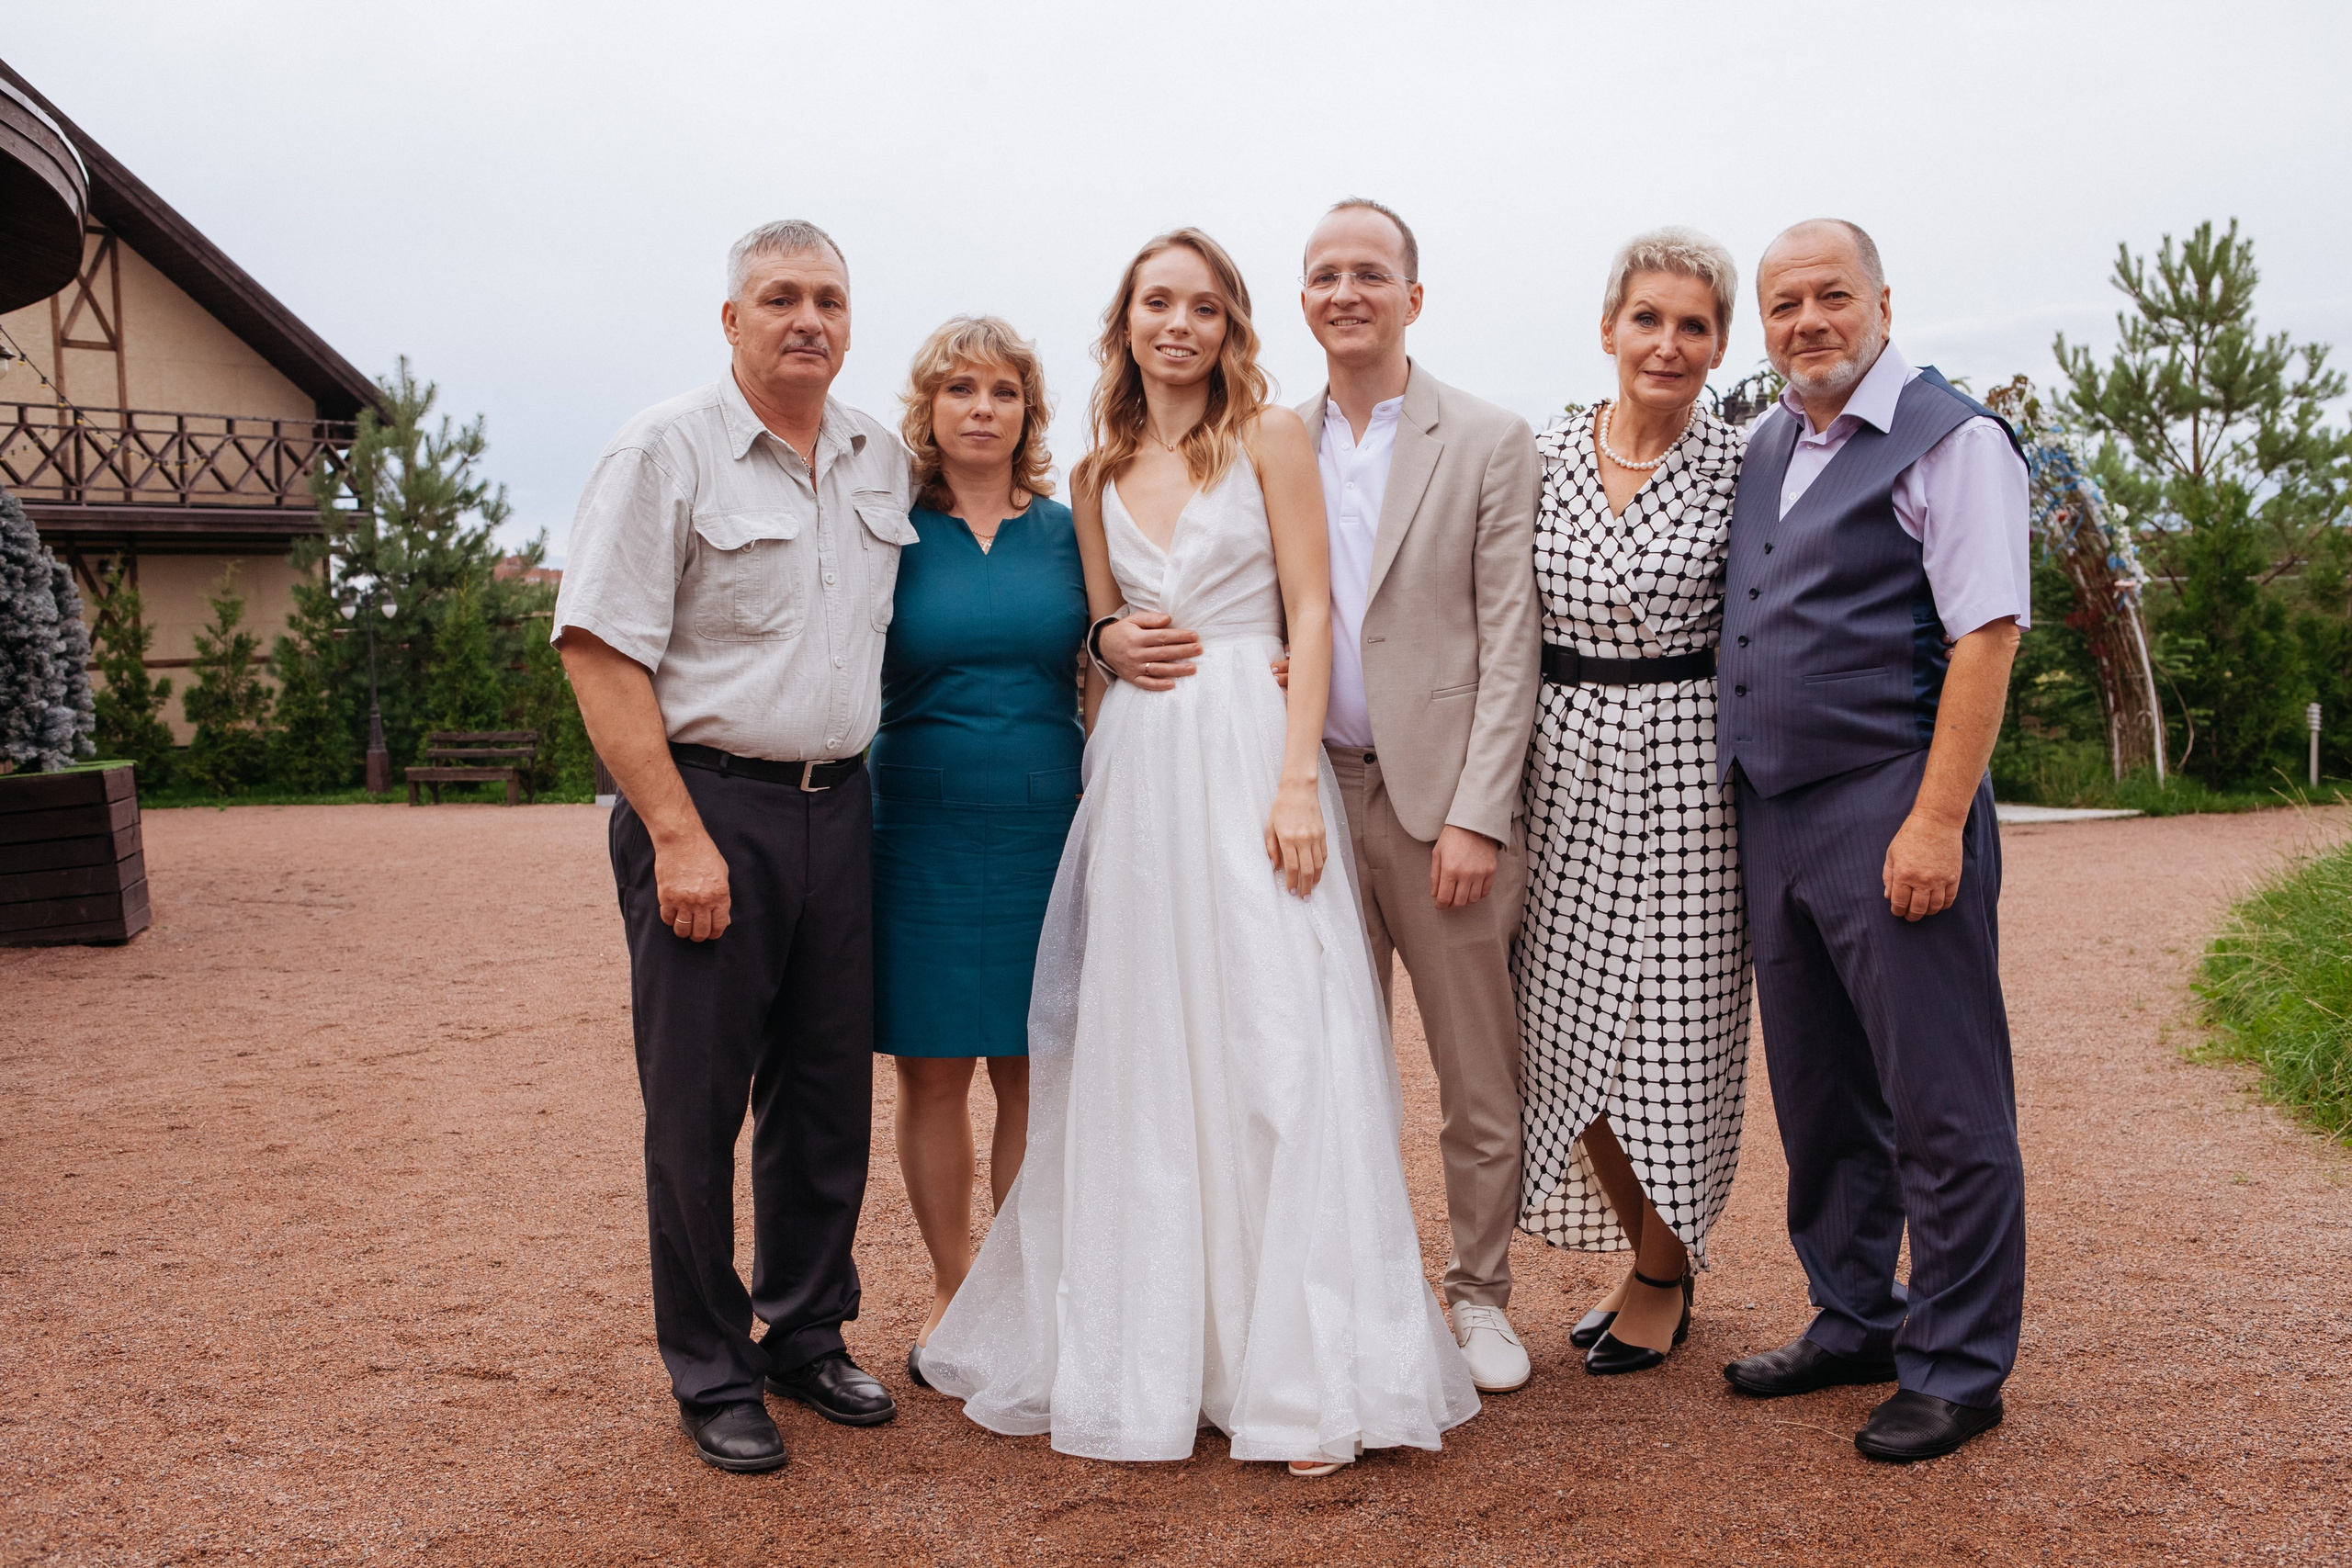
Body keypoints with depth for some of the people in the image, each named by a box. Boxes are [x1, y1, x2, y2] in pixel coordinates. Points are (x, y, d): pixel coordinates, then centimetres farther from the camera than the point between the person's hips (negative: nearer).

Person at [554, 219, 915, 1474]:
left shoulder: (883, 461, 10)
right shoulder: (667, 449, -7)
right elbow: (600, 653, -12)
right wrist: (679, 837, -17)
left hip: (838, 808, 6)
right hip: (708, 806, -5)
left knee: (829, 1091, 12)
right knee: (696, 1103, 3)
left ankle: (807, 1337, 29)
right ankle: (711, 1379, 17)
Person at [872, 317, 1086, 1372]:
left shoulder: (1065, 533, 7)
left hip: (1046, 829, 1)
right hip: (924, 827, -1)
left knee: (1034, 1072, 5)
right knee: (934, 1072, 5)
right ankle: (951, 1292, 20)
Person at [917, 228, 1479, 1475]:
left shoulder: (1268, 436, 3)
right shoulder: (1099, 473, 15)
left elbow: (1310, 611, -3)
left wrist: (1298, 778, -13)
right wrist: (1102, 782, 11)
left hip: (1248, 751, -4)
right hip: (1135, 766, 4)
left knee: (1273, 1044, -6)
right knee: (1139, 1056, 7)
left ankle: (1301, 1369, 3)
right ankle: (1152, 1352, 21)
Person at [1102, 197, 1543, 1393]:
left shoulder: (1488, 442, 0)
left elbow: (1510, 641, -4)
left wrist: (1476, 813, -11)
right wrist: (1118, 634, -10)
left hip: (1441, 800, -2)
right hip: (1316, 795, 3)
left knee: (1478, 1077, 6)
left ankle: (1480, 1296, 24)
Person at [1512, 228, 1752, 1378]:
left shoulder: (1742, 471, -2)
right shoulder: (1540, 455, 4)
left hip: (1683, 769, -3)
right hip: (1560, 765, 3)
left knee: (1672, 1026, 2)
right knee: (1571, 1026, 8)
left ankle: (1663, 1282, 23)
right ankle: (1645, 1254, 29)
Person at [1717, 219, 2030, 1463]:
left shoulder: (1950, 439, -6)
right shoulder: (1765, 447, 15)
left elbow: (1986, 637, -13)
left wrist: (1936, 822, -20)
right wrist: (1736, 792, 13)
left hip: (1890, 812, -7)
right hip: (1773, 815, 7)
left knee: (1940, 1103, 2)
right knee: (1817, 1094, 15)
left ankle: (1958, 1368, 15)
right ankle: (1854, 1324, 31)